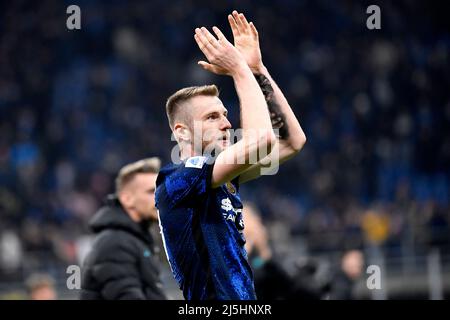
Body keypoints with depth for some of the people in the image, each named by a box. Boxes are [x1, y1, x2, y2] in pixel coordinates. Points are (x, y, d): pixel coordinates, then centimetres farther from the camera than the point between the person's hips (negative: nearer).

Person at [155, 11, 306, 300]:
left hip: (243, 298, 9)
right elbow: (262, 139, -26)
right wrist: (239, 70, -14)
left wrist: (257, 69, 5)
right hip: (213, 297, -9)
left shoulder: (221, 174, 10)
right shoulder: (177, 180, -15)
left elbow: (292, 141, 10)